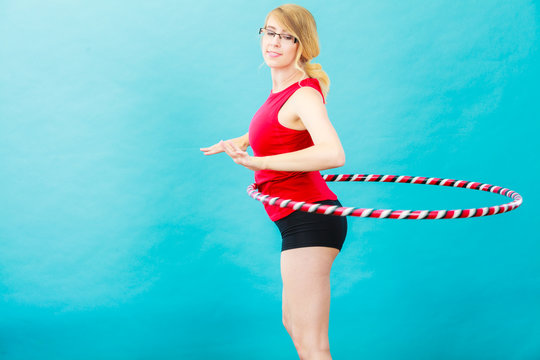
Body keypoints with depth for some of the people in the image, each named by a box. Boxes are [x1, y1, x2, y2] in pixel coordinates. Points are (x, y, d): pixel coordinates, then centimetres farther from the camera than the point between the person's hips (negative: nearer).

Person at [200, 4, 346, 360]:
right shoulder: (283, 88, 12)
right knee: (295, 326, 26)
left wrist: (260, 162, -33)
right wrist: (235, 142, 37)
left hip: (308, 220, -10)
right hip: (301, 221, 11)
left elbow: (333, 154, -34)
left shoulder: (304, 94, -16)